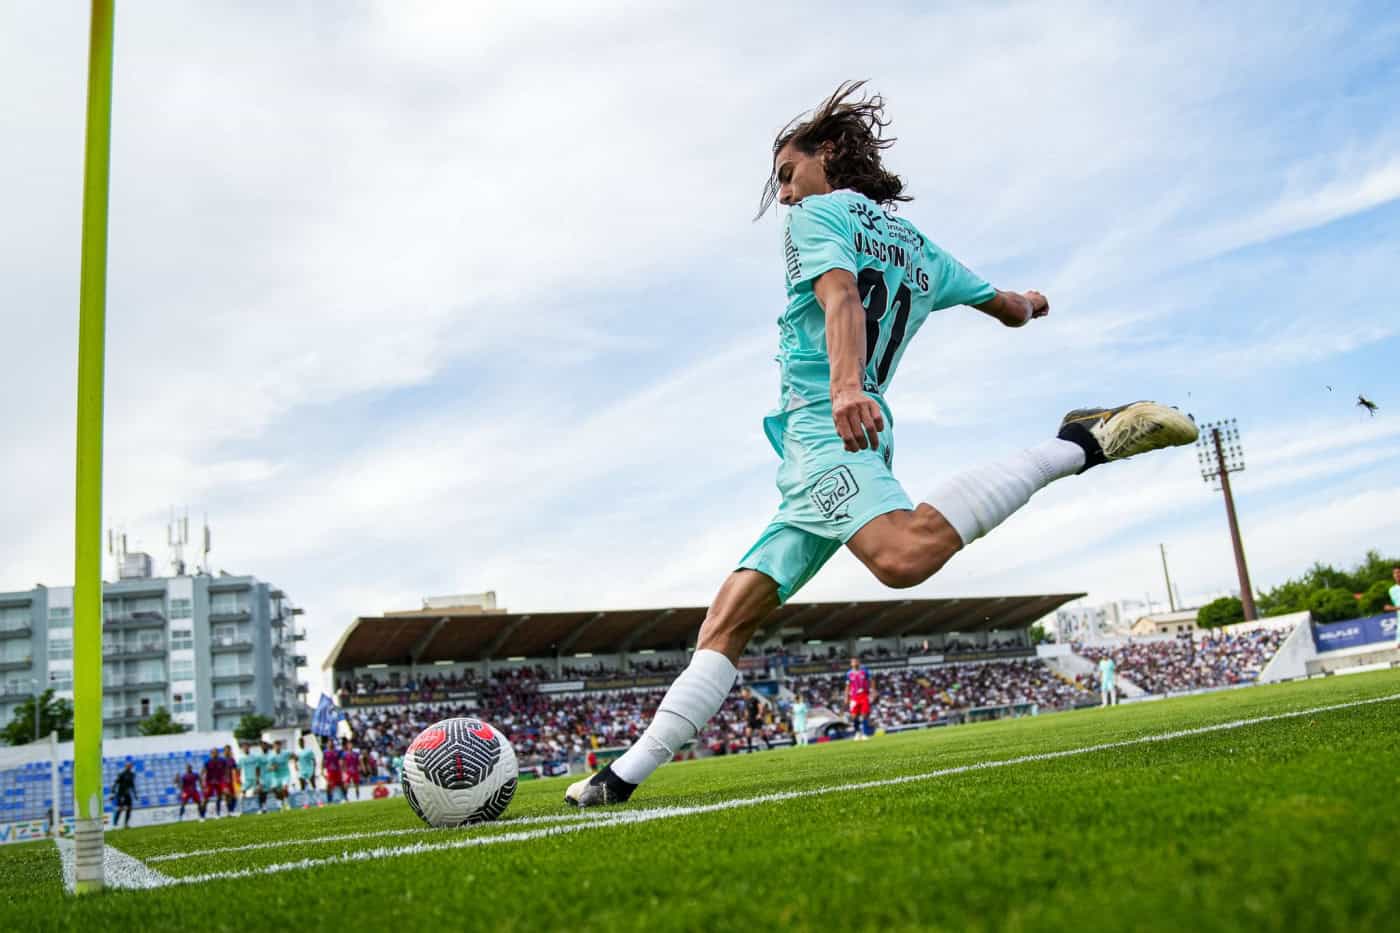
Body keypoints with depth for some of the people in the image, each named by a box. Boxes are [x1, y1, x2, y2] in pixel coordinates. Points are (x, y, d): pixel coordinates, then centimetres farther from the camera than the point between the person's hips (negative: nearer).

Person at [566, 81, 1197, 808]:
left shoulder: (820, 214, 5)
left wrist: (846, 385, -34)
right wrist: (1032, 302, 60)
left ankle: (1080, 444, -23)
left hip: (820, 424, -10)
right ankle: (629, 772, 4)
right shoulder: (923, 251, 26)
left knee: (904, 555, -36)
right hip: (856, 441, 10)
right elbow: (1012, 310, 36)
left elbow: (840, 296, -16)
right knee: (728, 617, 5)